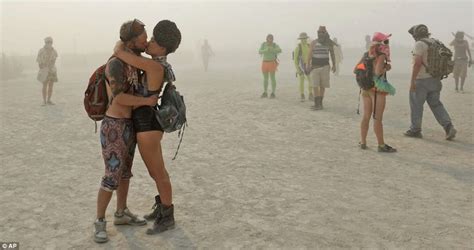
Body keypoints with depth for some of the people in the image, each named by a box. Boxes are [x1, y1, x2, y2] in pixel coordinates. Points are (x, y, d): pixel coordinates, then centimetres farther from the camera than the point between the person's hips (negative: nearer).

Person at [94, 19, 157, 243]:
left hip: (128, 125, 9)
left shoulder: (131, 63, 8)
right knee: (113, 177, -5)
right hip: (114, 127, -9)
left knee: (126, 171, 17)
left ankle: (121, 214, 33)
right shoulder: (115, 64, -22)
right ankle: (100, 223, 12)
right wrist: (147, 101, -19)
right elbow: (119, 98, -29)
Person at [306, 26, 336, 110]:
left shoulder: (329, 43, 5)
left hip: (325, 67, 1)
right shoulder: (313, 43, 1)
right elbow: (309, 54, -3)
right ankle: (317, 104, -7)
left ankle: (320, 103, 14)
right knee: (315, 86, -8)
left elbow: (332, 55, 14)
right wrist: (308, 65, -14)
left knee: (322, 86, 5)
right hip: (314, 67, -1)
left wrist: (334, 65, 10)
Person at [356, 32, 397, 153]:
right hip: (377, 90, -7)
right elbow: (378, 72, -25)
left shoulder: (367, 54, 8)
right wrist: (387, 68, -7)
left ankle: (363, 142, 19)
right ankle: (381, 145, 5)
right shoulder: (381, 56, -14)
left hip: (366, 88, 7)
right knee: (377, 119, -2)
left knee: (366, 116, 14)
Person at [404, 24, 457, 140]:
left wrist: (412, 81, -21)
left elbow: (417, 63, -23)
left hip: (421, 81, -7)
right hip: (435, 80, 7)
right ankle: (448, 127, 0)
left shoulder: (419, 44, -13)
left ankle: (415, 130, 16)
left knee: (416, 105, 7)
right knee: (436, 104, 14)